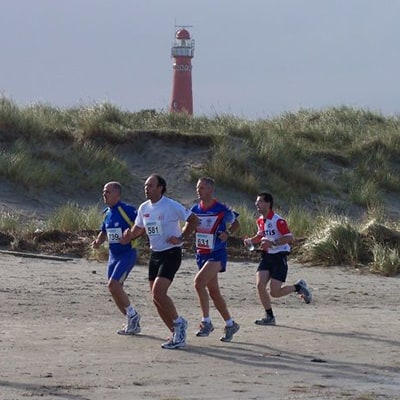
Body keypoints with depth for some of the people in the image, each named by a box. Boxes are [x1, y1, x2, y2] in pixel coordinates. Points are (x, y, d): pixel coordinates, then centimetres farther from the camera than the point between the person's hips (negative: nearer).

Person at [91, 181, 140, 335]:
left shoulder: (127, 210, -14)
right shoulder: (107, 213, 10)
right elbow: (104, 232, 24)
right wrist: (98, 241, 5)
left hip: (127, 253, -9)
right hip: (113, 255, 9)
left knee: (113, 285, -19)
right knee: (114, 289, 7)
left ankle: (133, 315, -1)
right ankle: (133, 324, 17)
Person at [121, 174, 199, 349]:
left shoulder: (172, 206, -14)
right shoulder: (144, 208, 6)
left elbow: (193, 220, -7)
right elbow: (139, 228, 18)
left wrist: (181, 238, -14)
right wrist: (129, 235, -3)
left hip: (171, 253, -8)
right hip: (155, 254, 8)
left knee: (158, 292, -21)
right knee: (156, 298, 5)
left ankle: (178, 322, 0)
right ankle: (177, 334, 16)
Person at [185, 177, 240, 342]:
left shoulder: (221, 209, -10)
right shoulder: (195, 210, 5)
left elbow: (236, 224, 3)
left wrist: (227, 233, -15)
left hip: (217, 254, -7)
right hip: (201, 253, 7)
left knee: (199, 282, -25)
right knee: (213, 291, 11)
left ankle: (206, 321, -18)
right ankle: (230, 324, 24)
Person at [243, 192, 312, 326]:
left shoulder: (278, 221, -17)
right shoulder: (260, 220, 9)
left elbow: (289, 238, -19)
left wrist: (272, 243, -28)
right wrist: (251, 241, 6)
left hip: (279, 256, -7)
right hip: (266, 256, 7)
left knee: (274, 292, -10)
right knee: (260, 285, -10)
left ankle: (299, 287, 18)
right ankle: (269, 316, 2)